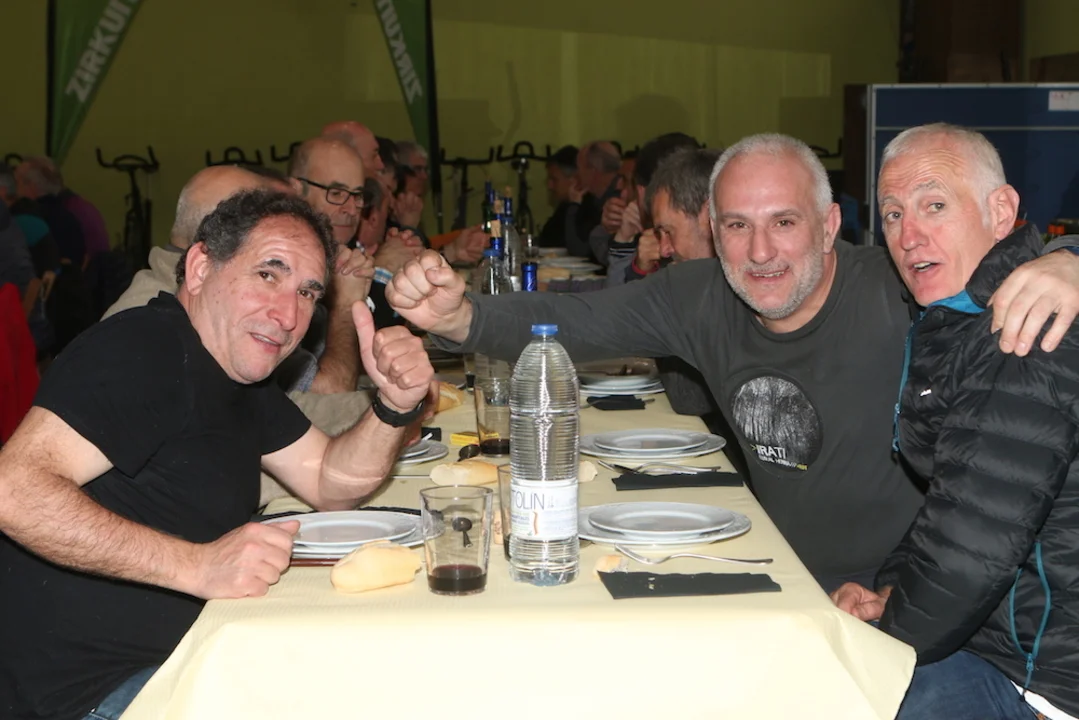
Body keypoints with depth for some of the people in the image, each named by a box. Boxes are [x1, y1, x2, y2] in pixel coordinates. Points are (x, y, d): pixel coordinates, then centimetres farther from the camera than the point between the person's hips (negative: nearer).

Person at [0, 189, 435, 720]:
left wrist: (395, 406, -6)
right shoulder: (141, 349, -19)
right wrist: (196, 565, -33)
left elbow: (330, 483, 14)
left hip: (180, 652, 9)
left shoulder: (241, 368, 11)